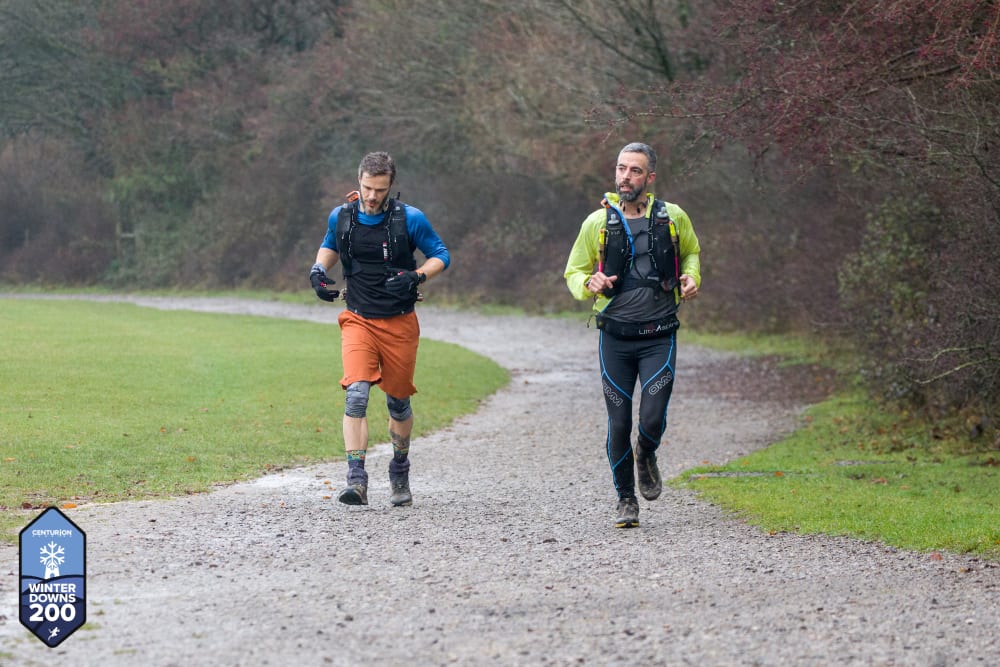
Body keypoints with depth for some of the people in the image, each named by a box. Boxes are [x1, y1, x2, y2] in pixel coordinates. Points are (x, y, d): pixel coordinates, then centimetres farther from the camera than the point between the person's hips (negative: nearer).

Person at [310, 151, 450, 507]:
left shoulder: (410, 219, -9)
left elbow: (441, 255, 0)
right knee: (356, 393, -20)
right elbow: (330, 245, 21)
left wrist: (416, 276, -18)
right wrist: (318, 270, 2)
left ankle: (400, 471, 36)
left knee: (398, 402, 11)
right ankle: (356, 479, -25)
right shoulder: (340, 217, 0)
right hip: (358, 319, 1)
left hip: (400, 323, -1)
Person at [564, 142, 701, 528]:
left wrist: (691, 277, 1)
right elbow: (573, 272, 9)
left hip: (659, 337, 0)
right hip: (615, 337, 0)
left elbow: (691, 252, 22)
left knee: (652, 420, -12)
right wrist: (589, 284, -14)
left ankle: (646, 457, 24)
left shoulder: (673, 218, 2)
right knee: (619, 425, 1)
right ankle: (626, 500, 19)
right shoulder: (598, 223, 0)